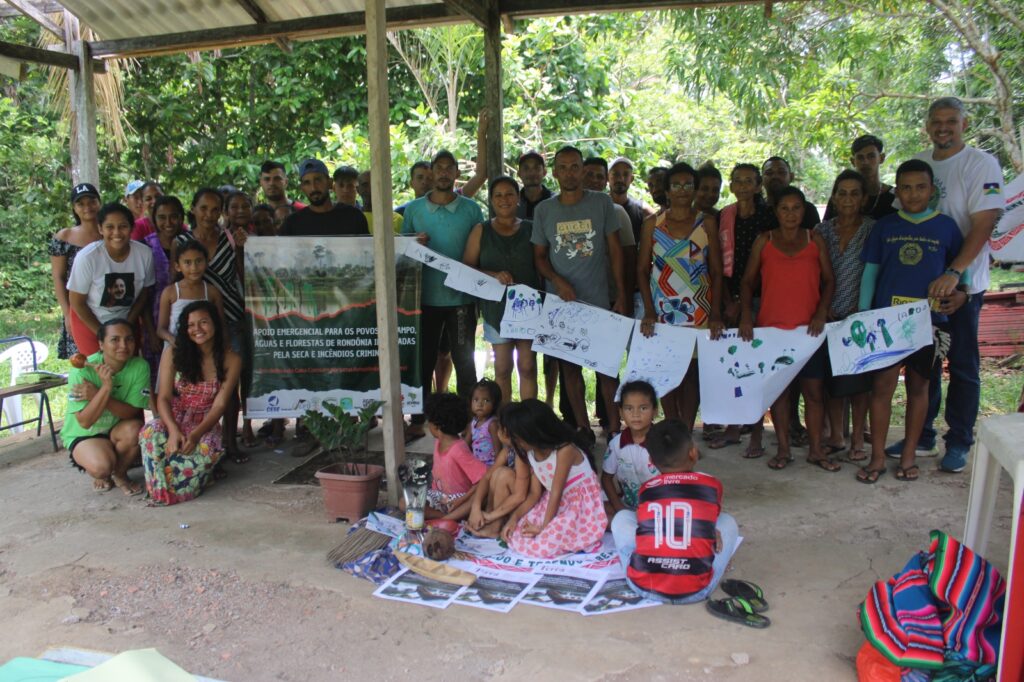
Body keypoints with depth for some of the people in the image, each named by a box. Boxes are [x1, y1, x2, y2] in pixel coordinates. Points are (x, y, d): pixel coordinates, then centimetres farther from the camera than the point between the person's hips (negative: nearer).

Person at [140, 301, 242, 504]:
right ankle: (160, 490, -20)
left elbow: (219, 405, -9)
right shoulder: (173, 352, -4)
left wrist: (196, 434, -26)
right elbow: (163, 397, -8)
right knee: (151, 433, -35)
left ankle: (173, 490, -14)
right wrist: (174, 430, -27)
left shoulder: (230, 360, -5)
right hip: (172, 420, 1)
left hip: (205, 424, 0)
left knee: (208, 449, -36)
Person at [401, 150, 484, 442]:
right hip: (425, 298, 1)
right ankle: (417, 422, 21)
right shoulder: (414, 209, 5)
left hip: (461, 298, -1)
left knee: (464, 362, 7)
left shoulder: (471, 209, 2)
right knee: (422, 361, 9)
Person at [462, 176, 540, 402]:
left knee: (527, 366, 1)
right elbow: (467, 267, 1)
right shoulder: (481, 231, 6)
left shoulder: (531, 229, 6)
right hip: (497, 306, 0)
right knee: (502, 368, 4)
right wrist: (495, 275, -15)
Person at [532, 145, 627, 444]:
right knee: (569, 367, 7)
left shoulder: (602, 203, 1)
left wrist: (621, 295, -1)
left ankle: (615, 428, 11)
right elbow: (539, 256, 8)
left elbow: (615, 250, 3)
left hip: (598, 301, -2)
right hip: (561, 302, 2)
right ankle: (583, 428, 18)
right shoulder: (544, 210, 5)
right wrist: (558, 282, -11)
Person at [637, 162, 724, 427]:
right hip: (662, 311, 0)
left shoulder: (707, 223, 5)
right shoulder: (652, 224, 5)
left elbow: (716, 271, 3)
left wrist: (716, 314, -6)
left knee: (693, 371, 1)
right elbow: (642, 270, 3)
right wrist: (649, 312, -7)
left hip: (699, 311, 0)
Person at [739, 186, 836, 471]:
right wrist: (746, 315, -6)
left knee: (814, 389, 2)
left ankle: (815, 449, 14)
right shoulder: (764, 241, 5)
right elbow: (748, 281, 6)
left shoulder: (815, 241, 7)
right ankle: (783, 449, 15)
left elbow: (829, 280, 8)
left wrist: (821, 312, -6)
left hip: (809, 328, 1)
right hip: (771, 327, 0)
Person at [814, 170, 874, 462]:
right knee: (831, 375, 7)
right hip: (829, 315, 2)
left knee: (859, 377, 2)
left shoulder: (873, 230, -1)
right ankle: (835, 436, 20)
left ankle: (857, 439, 14)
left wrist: (863, 309, -10)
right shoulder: (823, 230, 6)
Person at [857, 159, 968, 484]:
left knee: (918, 385, 9)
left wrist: (961, 292, -10)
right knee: (882, 384, -3)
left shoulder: (946, 226, 3)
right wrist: (864, 315, 1)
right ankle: (877, 457, 6)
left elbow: (961, 268, 10)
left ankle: (909, 456, 20)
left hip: (929, 319, 0)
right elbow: (870, 272, 7)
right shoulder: (884, 227, 5)